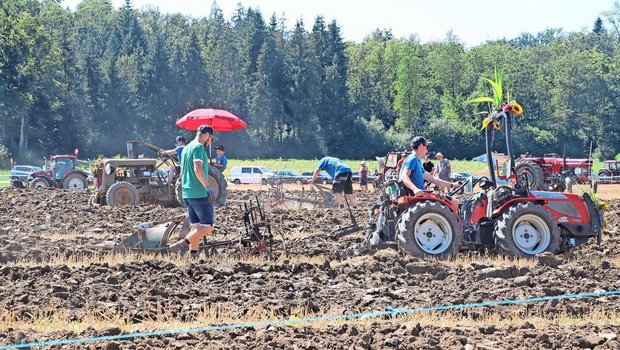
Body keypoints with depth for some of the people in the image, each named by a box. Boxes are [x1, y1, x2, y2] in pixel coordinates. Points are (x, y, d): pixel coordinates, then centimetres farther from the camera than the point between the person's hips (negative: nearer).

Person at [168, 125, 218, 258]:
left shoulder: (186, 148, 20)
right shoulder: (199, 147, -10)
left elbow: (182, 172, 25)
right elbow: (198, 169, -23)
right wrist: (208, 187, -23)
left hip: (187, 193, 10)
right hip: (199, 194, -10)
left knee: (196, 227, 11)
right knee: (208, 226, -8)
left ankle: (193, 254, 7)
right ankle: (181, 244, -15)